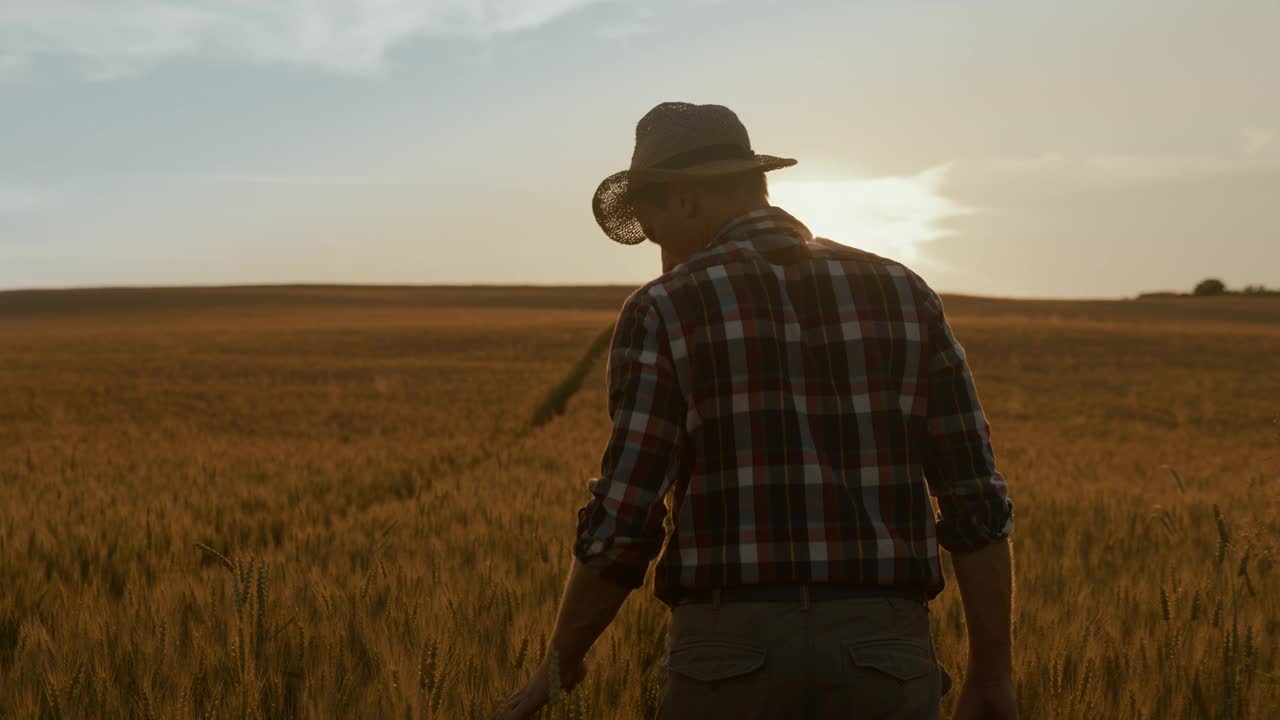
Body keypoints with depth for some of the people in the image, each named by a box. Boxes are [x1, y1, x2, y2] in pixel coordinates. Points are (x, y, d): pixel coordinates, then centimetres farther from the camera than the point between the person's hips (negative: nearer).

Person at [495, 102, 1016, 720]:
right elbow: (976, 502, 3)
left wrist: (558, 665, 10)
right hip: (879, 655, 3)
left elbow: (622, 525, -7)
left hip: (734, 655, -3)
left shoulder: (665, 313, -4)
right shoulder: (902, 295, 7)